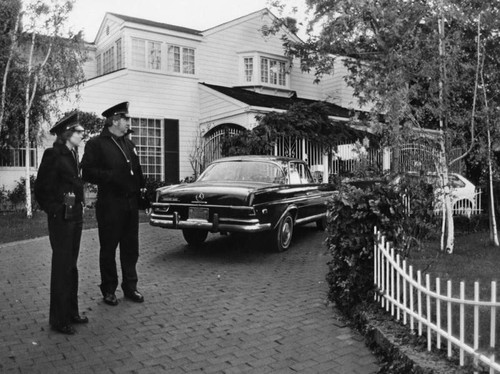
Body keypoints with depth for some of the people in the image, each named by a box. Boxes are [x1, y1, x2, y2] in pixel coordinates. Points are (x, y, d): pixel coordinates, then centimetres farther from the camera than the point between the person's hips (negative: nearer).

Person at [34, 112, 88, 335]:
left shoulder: (73, 154, 12)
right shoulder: (53, 155, -12)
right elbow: (42, 189, -11)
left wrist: (78, 206, 9)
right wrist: (54, 210, -8)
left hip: (76, 216, 8)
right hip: (61, 218, -8)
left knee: (71, 266, 14)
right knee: (62, 266, -1)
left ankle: (71, 312, 26)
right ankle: (59, 319, 10)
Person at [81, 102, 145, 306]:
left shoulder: (128, 143, 17)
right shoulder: (96, 143, -4)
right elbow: (87, 172, -12)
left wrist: (141, 189, 9)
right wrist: (112, 176, -23)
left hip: (131, 203, 6)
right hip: (109, 204, -6)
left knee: (131, 247, 10)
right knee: (108, 248, 5)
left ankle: (130, 287, 23)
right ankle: (109, 290, 18)